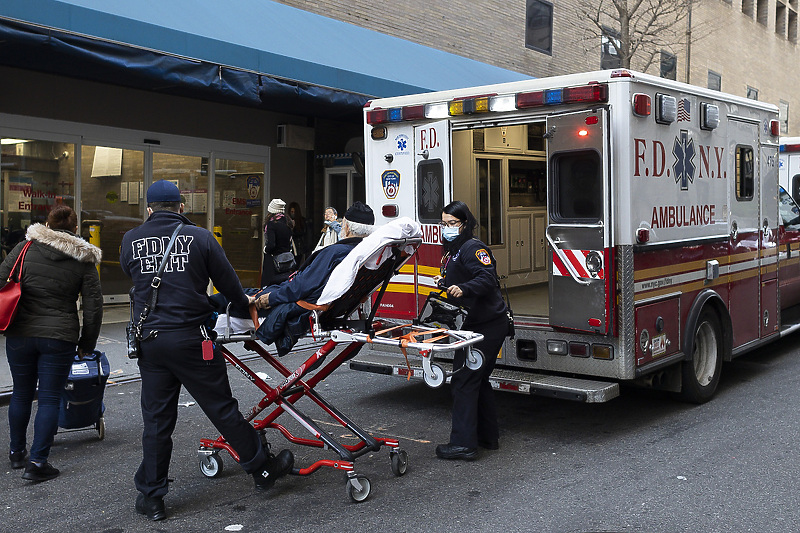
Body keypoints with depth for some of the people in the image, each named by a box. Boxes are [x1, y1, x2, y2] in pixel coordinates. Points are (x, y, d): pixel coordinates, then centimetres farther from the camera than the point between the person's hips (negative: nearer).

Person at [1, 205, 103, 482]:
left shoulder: (24, 249, 1)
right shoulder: (83, 260, 1)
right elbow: (93, 305, 1)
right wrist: (87, 344, 10)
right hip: (59, 337, -2)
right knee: (50, 399, 5)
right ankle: (37, 461, 2)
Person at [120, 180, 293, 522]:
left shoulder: (130, 241, 5)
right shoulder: (200, 237, -2)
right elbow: (227, 280, 4)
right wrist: (244, 302, 23)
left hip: (149, 339, 3)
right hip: (190, 337, -2)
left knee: (156, 420, 10)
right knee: (222, 408, 8)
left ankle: (151, 497, 18)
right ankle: (262, 468, 21)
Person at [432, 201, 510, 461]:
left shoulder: (472, 247, -13)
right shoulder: (451, 251, 19)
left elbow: (487, 277, -27)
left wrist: (463, 289, -40)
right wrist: (443, 281, 8)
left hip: (487, 326, -11)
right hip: (475, 324, 11)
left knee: (463, 380, -10)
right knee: (478, 379, 18)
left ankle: (463, 444, -7)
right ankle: (488, 436, 29)